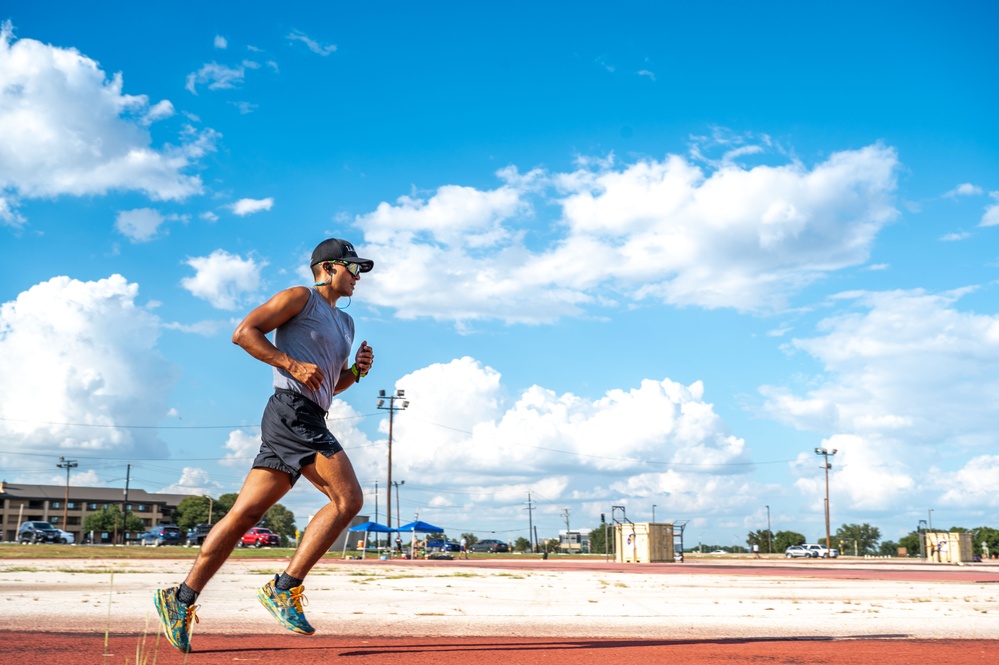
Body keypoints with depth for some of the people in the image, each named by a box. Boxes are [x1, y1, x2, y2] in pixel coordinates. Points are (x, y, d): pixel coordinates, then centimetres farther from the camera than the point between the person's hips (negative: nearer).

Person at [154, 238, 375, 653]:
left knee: (245, 512, 3)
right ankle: (285, 588, -14)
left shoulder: (345, 323, 28)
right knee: (348, 498, -17)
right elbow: (244, 332, -5)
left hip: (309, 422, 8)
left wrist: (357, 371, 13)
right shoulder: (300, 298, 3)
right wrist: (293, 364, -13)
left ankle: (181, 599, 4)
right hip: (292, 412, -8)